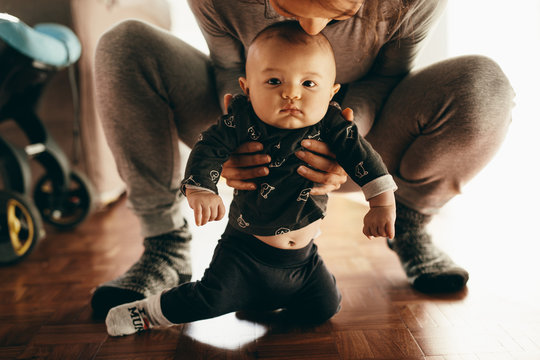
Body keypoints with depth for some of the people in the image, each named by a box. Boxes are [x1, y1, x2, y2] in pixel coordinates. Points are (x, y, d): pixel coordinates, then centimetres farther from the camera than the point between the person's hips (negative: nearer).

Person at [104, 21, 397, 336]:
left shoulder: (332, 127, -13)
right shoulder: (243, 120, -18)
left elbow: (363, 156, -11)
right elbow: (210, 148, -18)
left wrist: (382, 204, -18)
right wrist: (200, 189, -33)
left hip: (303, 255, 4)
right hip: (245, 247, -3)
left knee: (325, 307, 7)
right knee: (212, 300, -9)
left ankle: (265, 297, 31)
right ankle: (150, 312, 19)